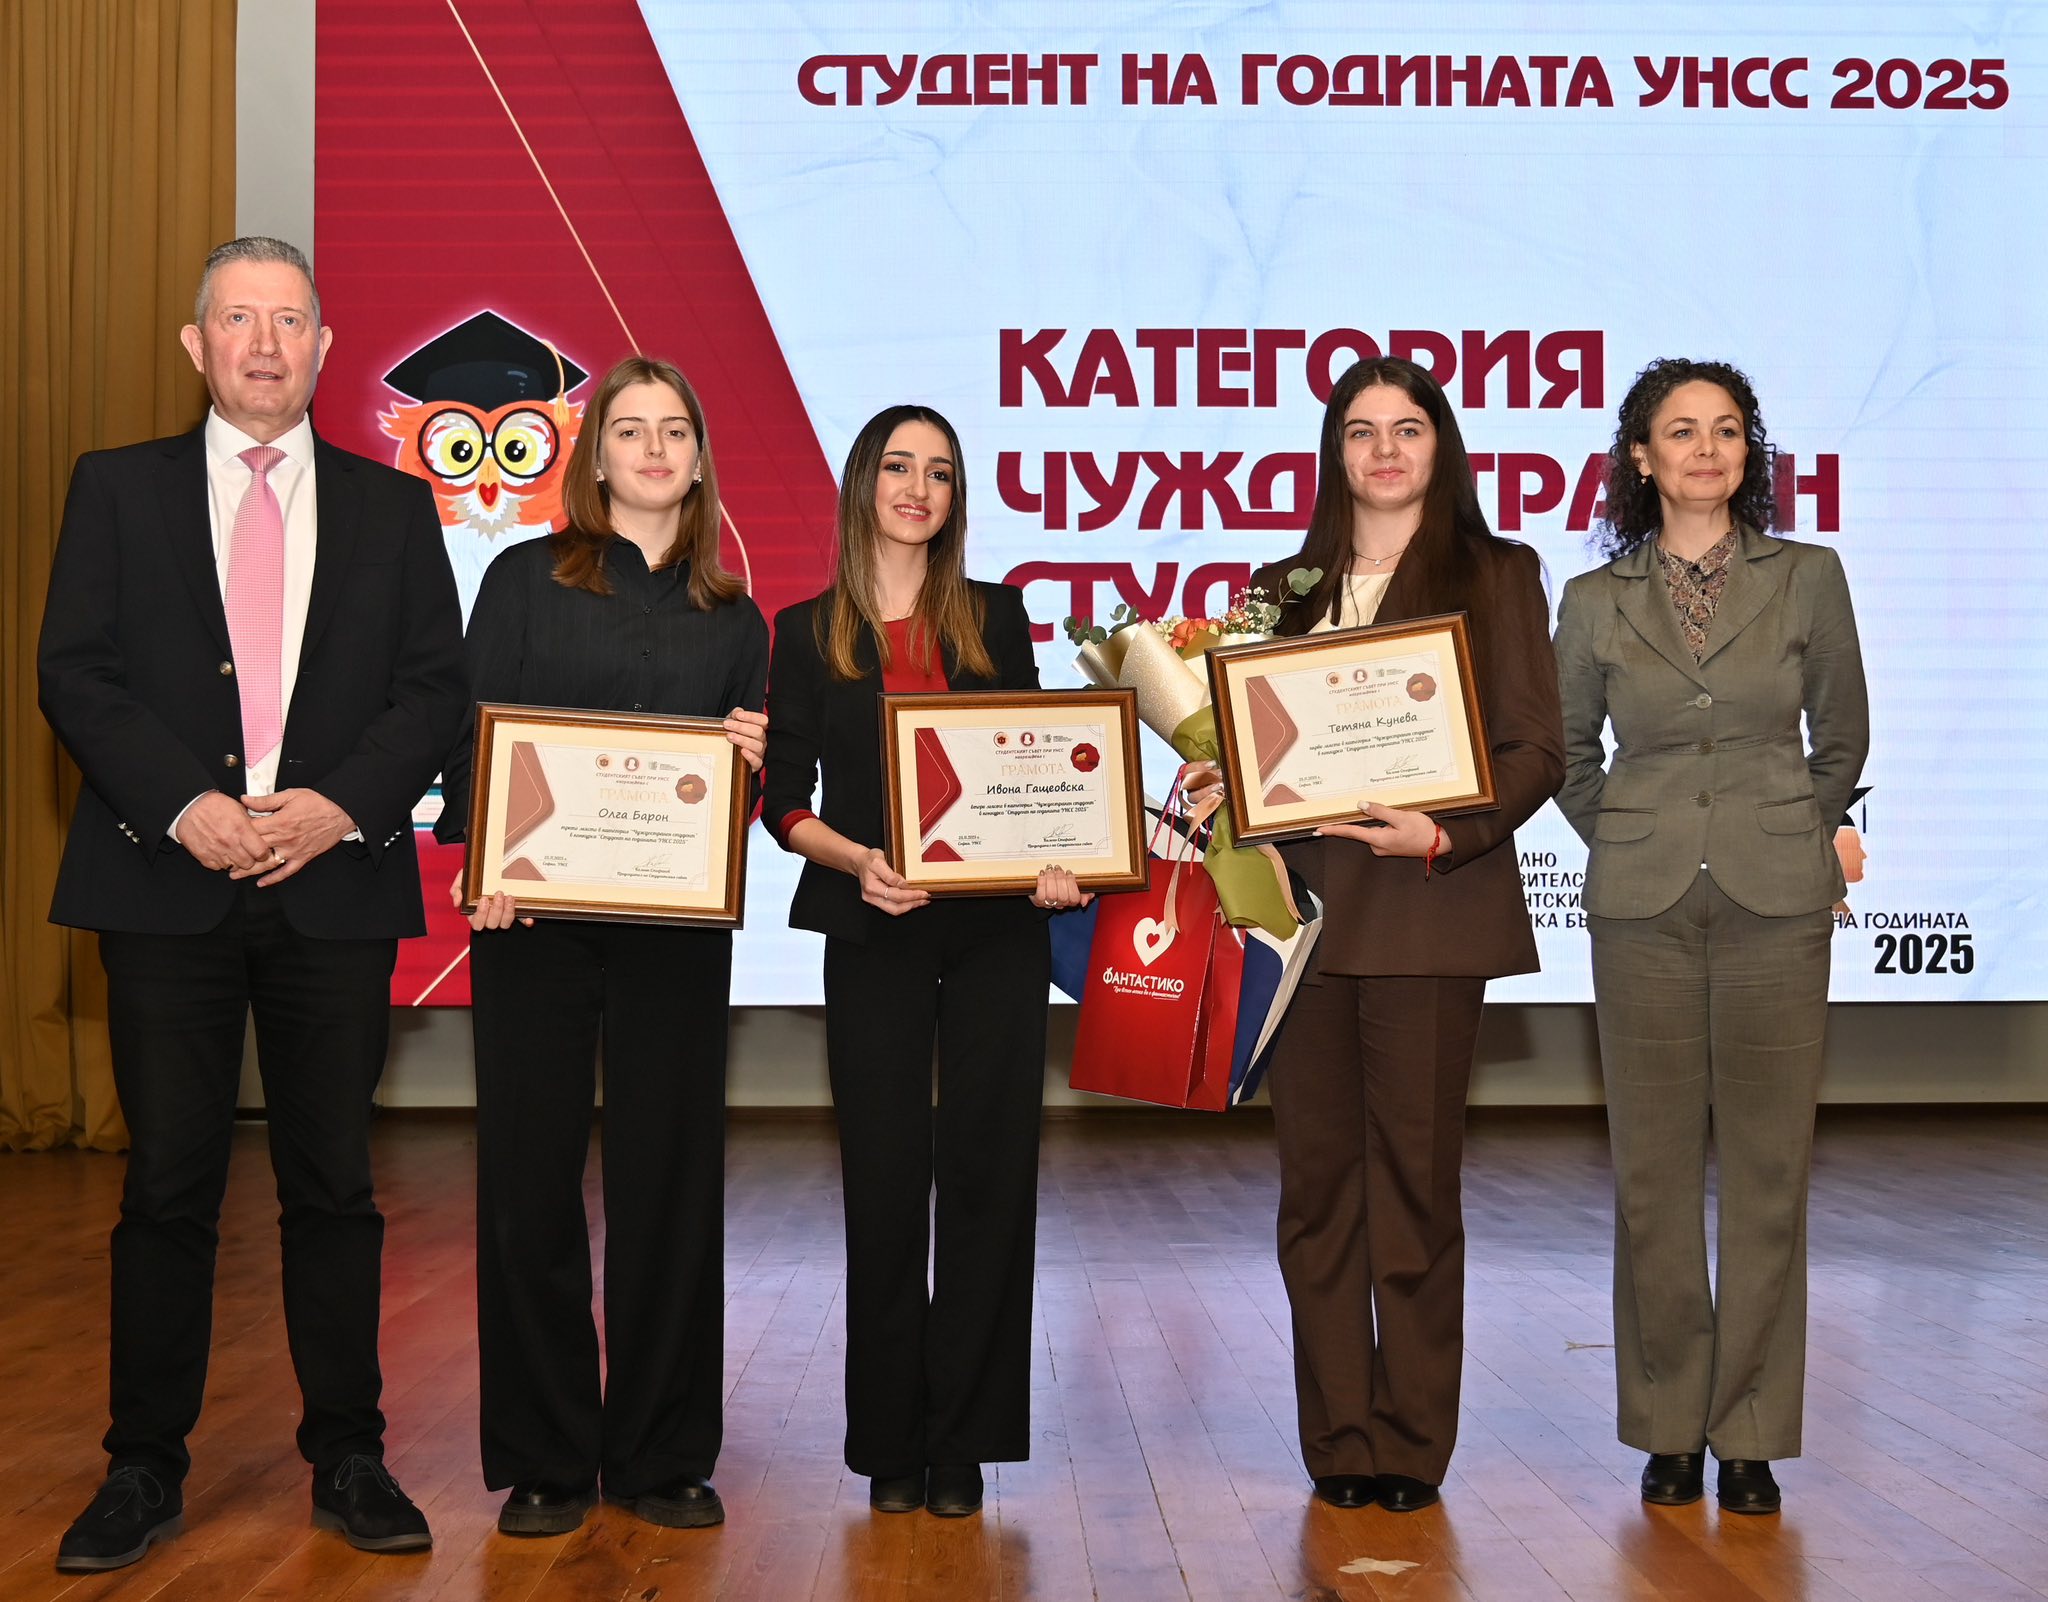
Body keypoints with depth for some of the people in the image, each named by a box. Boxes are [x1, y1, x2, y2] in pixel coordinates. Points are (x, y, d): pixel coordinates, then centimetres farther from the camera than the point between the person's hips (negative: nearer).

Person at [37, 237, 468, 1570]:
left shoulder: (393, 507, 11)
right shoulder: (119, 489, 9)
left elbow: (436, 691, 5)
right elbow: (75, 674, 1)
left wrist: (339, 806, -11)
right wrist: (185, 805, -13)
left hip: (336, 887, 1)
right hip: (169, 884, 0)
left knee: (334, 1185, 6)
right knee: (170, 1185, 4)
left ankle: (348, 1460, 18)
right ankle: (145, 1471, 16)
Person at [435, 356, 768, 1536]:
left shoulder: (734, 619, 13)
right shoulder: (527, 580, 6)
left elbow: (755, 791, 15)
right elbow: (472, 733, -1)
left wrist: (751, 760, -8)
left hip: (676, 925, 2)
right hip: (534, 911, -2)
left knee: (669, 1176, 4)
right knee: (530, 1176, 1)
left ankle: (661, 1454, 17)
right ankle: (545, 1459, 14)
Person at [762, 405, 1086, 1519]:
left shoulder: (995, 618, 10)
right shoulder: (809, 633, 6)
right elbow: (784, 800, 2)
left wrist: (1058, 862, -11)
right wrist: (857, 861, -16)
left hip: (997, 927, 1)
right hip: (874, 932, -1)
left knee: (987, 1172, 0)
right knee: (886, 1177, 2)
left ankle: (962, 1439, 10)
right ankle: (891, 1444, 14)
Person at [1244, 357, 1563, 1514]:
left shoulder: (1494, 574, 5)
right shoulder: (1286, 587, 16)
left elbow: (1536, 749, -2)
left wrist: (1443, 833, -17)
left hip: (1430, 909, -3)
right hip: (1304, 908, 3)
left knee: (1415, 1177, 1)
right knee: (1317, 1177, 6)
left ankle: (1411, 1443, 12)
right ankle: (1338, 1436, 16)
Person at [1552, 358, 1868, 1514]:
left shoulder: (1809, 577, 3)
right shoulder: (1596, 601, 5)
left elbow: (1844, 736, 13)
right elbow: (1570, 751, 17)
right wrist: (1630, 847, 11)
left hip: (1776, 902, 0)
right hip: (1643, 908, 1)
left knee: (1769, 1169, 2)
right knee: (1656, 1172, 5)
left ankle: (1751, 1432, 14)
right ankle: (1669, 1426, 17)